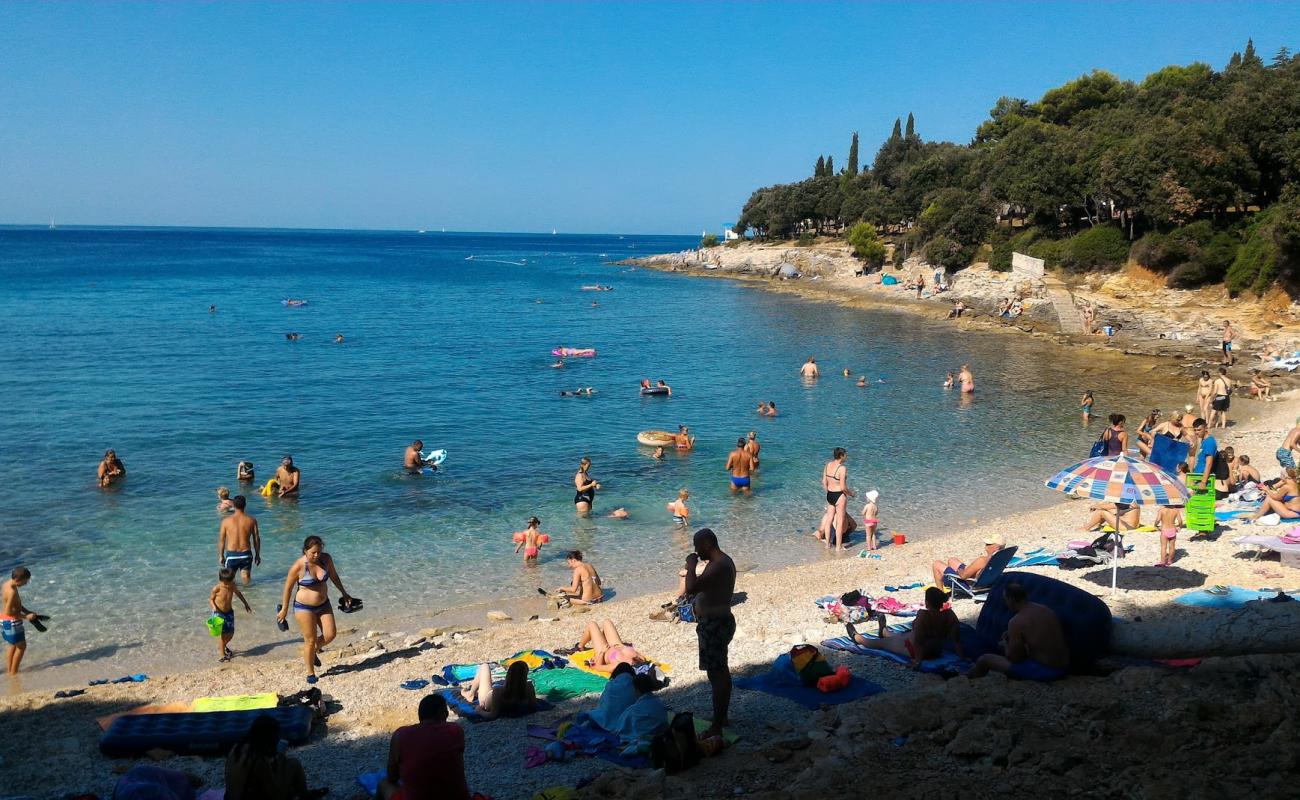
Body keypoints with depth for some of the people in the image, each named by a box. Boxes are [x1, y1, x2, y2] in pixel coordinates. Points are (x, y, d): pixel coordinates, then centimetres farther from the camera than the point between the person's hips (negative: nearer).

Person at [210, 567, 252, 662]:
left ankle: (222, 646, 40)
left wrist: (245, 603, 18)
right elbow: (211, 599, -6)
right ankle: (222, 655, 5)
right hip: (218, 613, -5)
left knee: (230, 633, 11)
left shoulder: (232, 586, -10)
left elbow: (238, 593, 10)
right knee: (222, 634, -5)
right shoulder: (216, 589, -21)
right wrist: (214, 607, -26)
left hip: (229, 612, 5)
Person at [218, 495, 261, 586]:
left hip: (231, 555, -1)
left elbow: (221, 540, 1)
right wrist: (257, 554, 13)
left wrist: (221, 556, 13)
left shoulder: (226, 521, -5)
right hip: (246, 554, 1)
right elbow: (256, 538, 2)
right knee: (246, 578, 12)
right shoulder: (251, 520, -4)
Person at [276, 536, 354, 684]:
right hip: (304, 607, -5)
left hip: (323, 604, 5)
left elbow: (334, 576, 9)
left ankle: (314, 651, 32)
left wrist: (344, 593, 17)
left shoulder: (326, 559, -9)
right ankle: (310, 673, 20)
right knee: (310, 640, 1)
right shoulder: (298, 566, -22)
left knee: (330, 634, 0)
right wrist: (284, 609, -2)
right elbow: (288, 588, -10)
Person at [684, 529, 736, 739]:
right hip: (720, 621, 11)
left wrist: (691, 566, -18)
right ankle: (722, 717, 31)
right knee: (721, 671, 19)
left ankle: (716, 727, -1)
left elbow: (691, 588, -30)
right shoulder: (724, 561, 10)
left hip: (714, 625, -11)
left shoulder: (718, 566, -24)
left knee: (716, 674, -6)